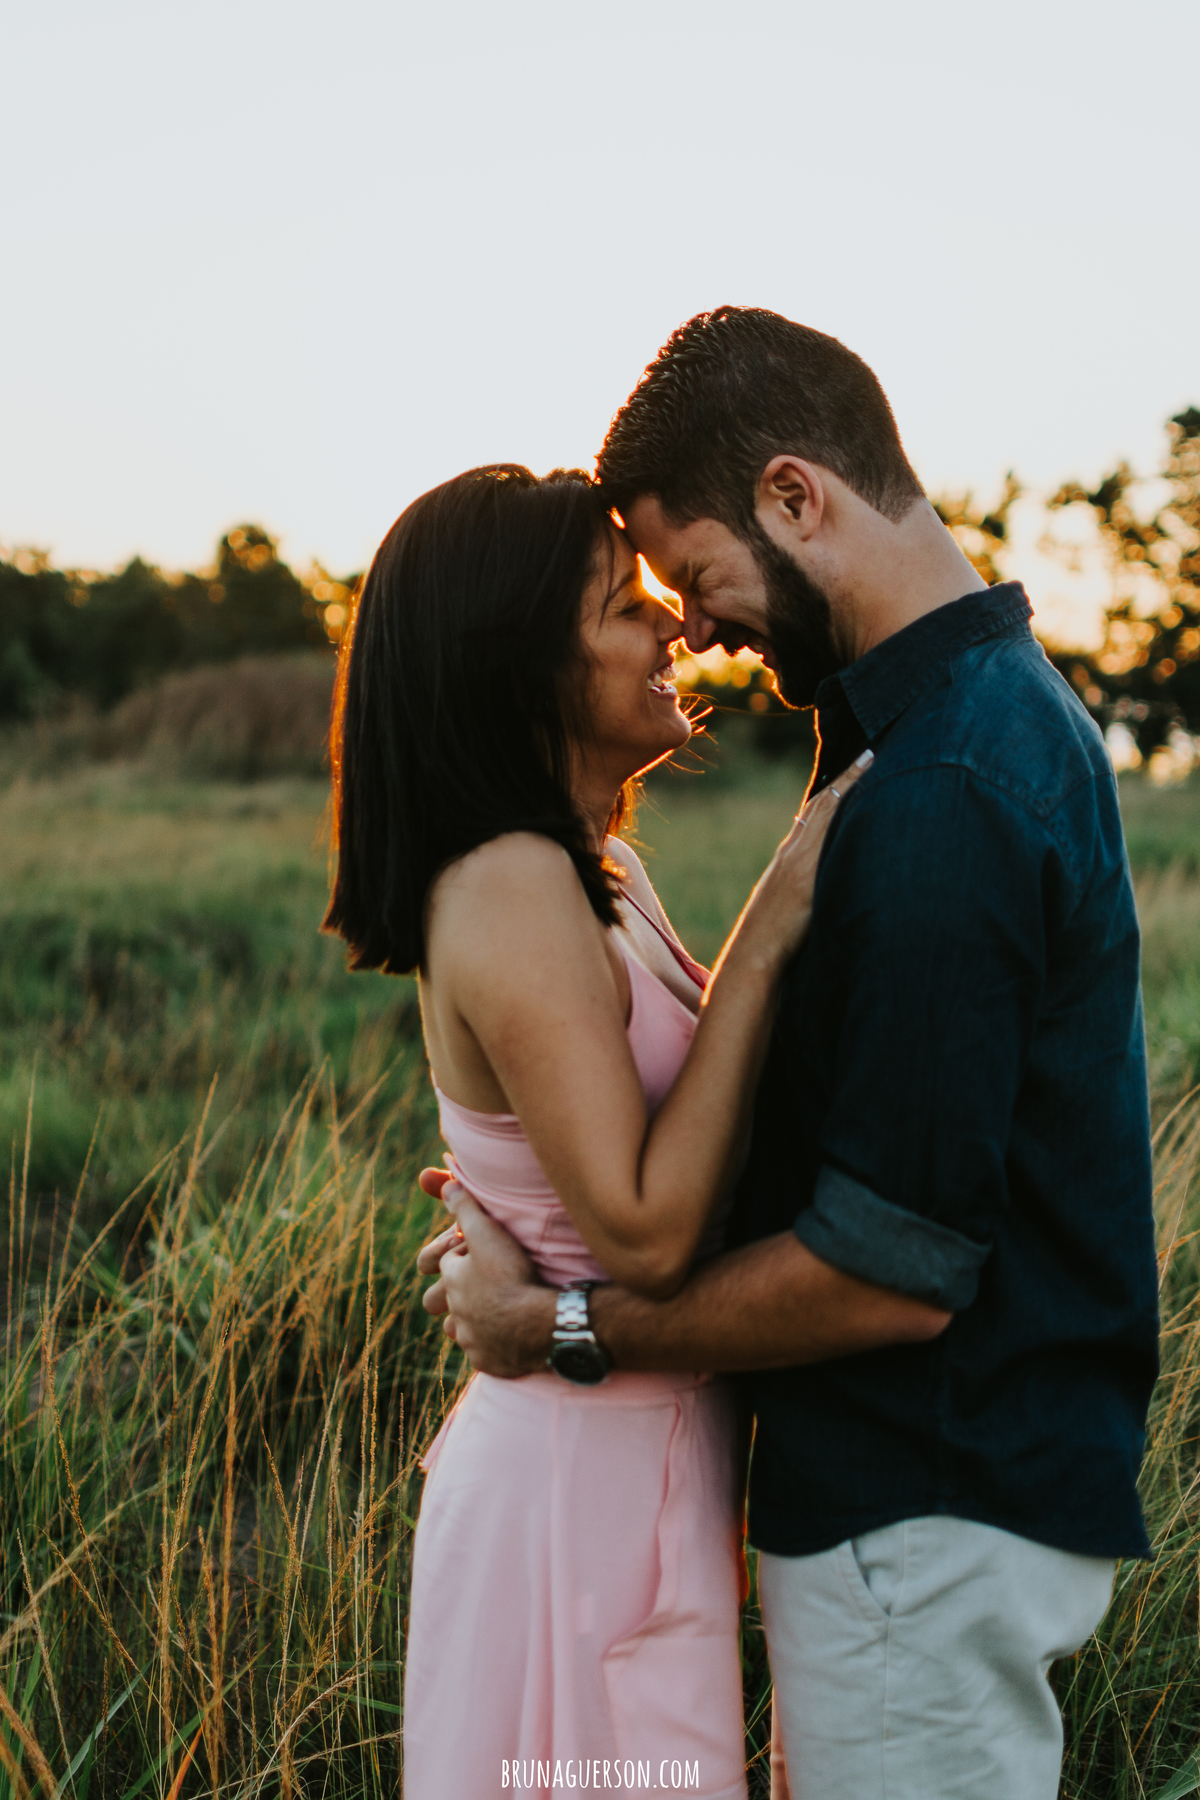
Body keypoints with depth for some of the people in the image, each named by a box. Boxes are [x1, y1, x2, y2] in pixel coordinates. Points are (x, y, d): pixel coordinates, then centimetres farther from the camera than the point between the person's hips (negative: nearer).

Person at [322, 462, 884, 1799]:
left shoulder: (594, 870, 7)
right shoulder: (512, 891, -22)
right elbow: (645, 1232, -26)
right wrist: (769, 930, -24)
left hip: (643, 1451, 9)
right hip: (583, 1472, -9)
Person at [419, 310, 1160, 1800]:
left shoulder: (941, 801, -27)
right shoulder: (1009, 699, 6)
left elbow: (888, 1270, -26)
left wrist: (559, 1323, -13)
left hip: (931, 1523, -10)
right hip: (972, 1468, 10)